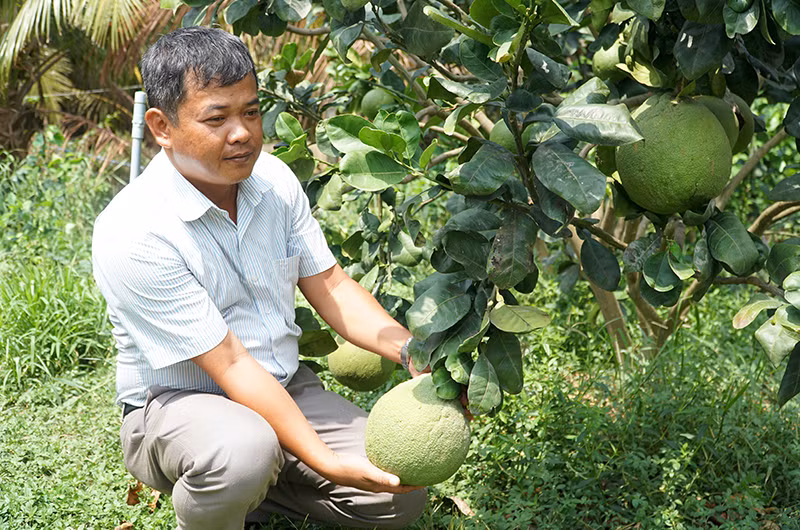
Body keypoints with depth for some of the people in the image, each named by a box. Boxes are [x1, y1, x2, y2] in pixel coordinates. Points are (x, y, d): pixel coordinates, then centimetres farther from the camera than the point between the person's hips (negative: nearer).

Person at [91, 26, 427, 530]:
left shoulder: (272, 178, -4)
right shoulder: (132, 235, -25)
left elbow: (330, 285, 2)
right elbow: (229, 365, -25)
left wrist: (413, 352, -15)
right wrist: (325, 462, -28)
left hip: (285, 388, 6)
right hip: (176, 405, -6)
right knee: (245, 449, -40)